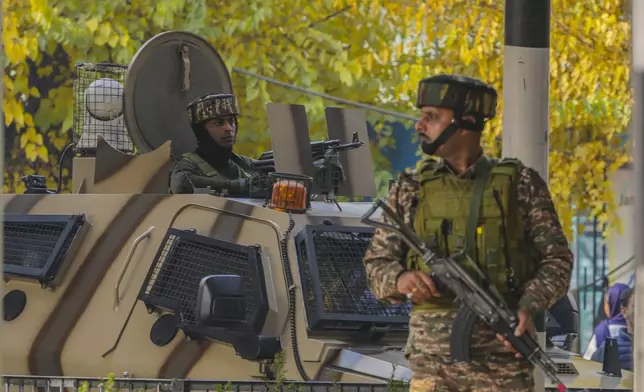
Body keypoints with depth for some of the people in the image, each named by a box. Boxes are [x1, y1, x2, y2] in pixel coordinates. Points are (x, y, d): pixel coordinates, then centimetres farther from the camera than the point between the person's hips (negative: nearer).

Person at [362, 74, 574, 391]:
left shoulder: (520, 184, 4)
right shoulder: (409, 190, 11)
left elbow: (556, 259, 4)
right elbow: (377, 263, 11)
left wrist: (529, 308, -14)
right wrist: (401, 279, -13)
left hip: (502, 356, -2)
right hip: (432, 360, 2)